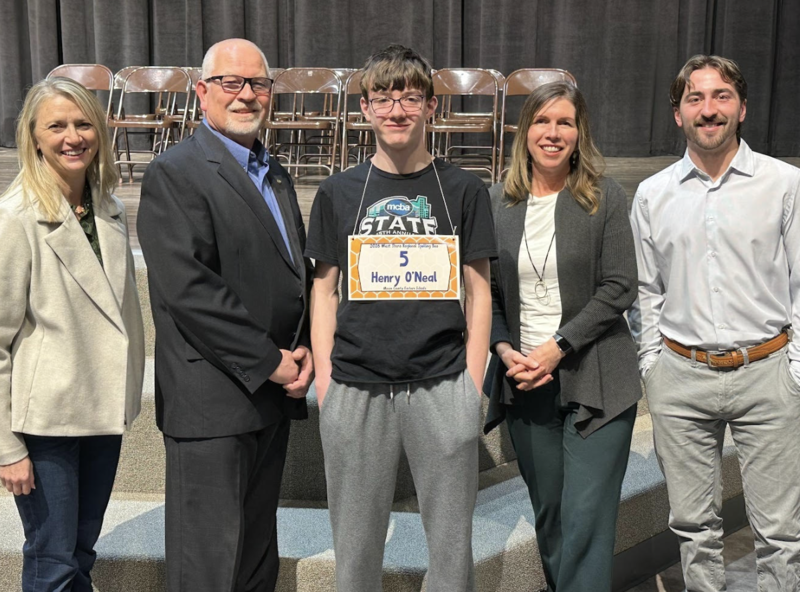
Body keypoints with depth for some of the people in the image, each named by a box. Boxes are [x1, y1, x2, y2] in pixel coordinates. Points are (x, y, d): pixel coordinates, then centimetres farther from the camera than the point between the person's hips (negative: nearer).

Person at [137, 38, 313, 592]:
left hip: (273, 393, 8)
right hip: (213, 401, -7)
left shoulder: (276, 175, 16)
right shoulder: (175, 173, -10)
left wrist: (304, 349, 3)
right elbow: (188, 290, -19)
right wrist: (269, 362, -15)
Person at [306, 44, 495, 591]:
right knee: (356, 544, 12)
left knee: (453, 541, 9)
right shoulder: (338, 193, 6)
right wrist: (323, 379, 1)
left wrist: (472, 383, -1)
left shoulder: (463, 190, 4)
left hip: (441, 387, -1)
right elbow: (325, 289, 9)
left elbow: (479, 290, 5)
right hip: (355, 389, 1)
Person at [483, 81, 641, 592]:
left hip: (594, 381, -3)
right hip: (524, 379, 3)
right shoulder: (499, 202, 5)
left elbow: (619, 287, -8)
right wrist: (505, 350, -7)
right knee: (547, 510, 14)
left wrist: (559, 347, -14)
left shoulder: (605, 197, -3)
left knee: (586, 519, -4)